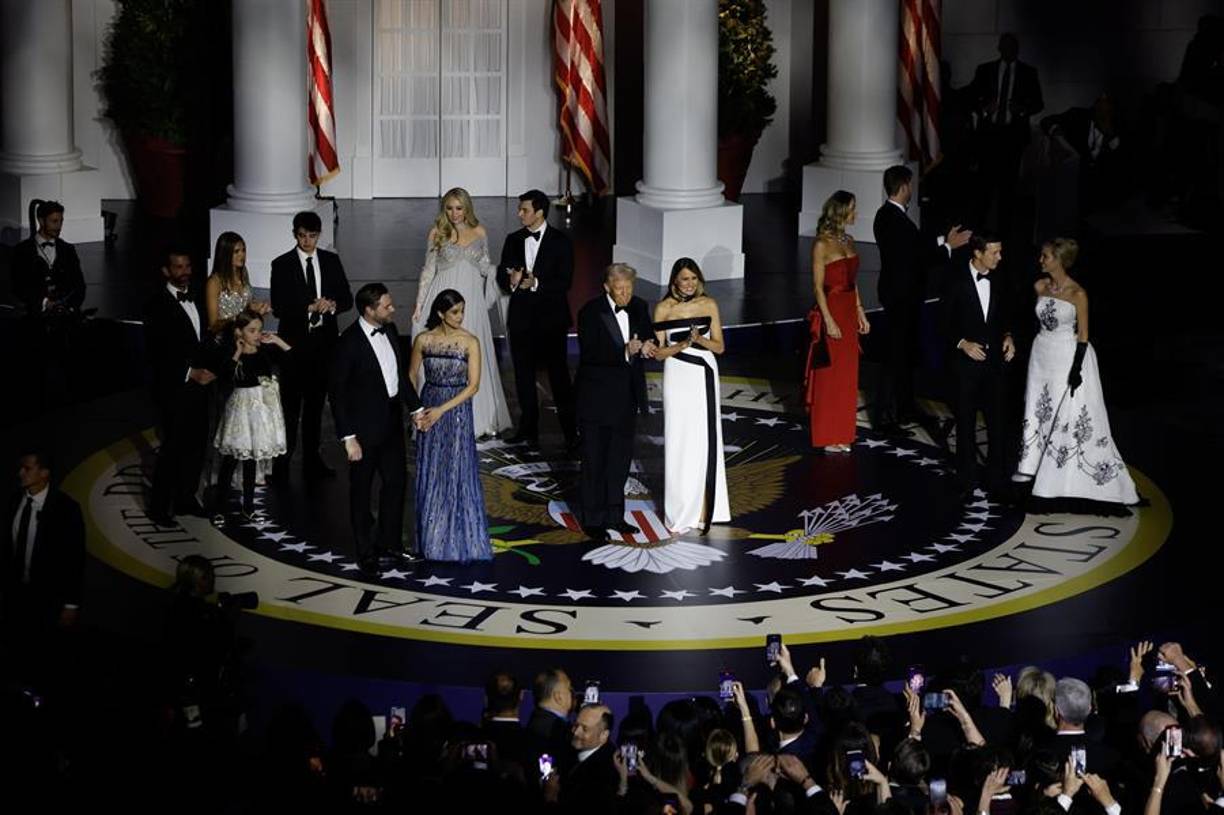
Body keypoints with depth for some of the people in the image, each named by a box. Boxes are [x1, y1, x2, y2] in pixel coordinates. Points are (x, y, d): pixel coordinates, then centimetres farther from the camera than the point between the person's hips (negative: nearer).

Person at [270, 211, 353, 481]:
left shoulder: (331, 261, 7)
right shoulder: (282, 265, -4)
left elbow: (347, 299, 8)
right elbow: (278, 307, -9)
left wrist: (332, 305, -14)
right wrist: (310, 308, -21)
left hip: (324, 340, 4)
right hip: (295, 341, -4)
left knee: (316, 402, 11)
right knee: (290, 404, -3)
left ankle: (312, 459, 19)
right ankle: (283, 461, 1)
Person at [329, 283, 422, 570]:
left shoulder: (389, 330, 0)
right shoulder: (349, 342, -21)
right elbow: (337, 392, -18)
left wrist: (416, 407, 11)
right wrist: (348, 437, -19)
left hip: (392, 422, 7)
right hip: (365, 426, -7)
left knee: (395, 482, 16)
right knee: (361, 490, 10)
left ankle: (389, 544, 32)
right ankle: (365, 551, 23)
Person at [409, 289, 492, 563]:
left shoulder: (470, 342, -8)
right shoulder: (423, 340, -2)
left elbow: (473, 385, -10)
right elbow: (412, 376, 8)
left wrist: (442, 410, -15)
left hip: (457, 410, -2)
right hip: (428, 411, 2)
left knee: (458, 474, 0)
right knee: (430, 475, 7)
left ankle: (460, 539, 11)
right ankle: (432, 538, 18)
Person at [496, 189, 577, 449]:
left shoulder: (560, 242, -4)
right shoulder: (513, 240, 9)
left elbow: (564, 282, -10)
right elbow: (501, 275, 8)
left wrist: (536, 283, -22)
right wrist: (511, 281, -15)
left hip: (551, 317, -5)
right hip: (521, 317, 5)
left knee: (558, 373, -4)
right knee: (523, 374, 9)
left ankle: (570, 431, 1)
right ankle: (528, 429, 18)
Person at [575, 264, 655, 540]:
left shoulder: (638, 307, 2)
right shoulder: (591, 312, -16)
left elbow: (648, 339, 11)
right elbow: (589, 354, -23)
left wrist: (647, 347, -14)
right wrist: (625, 351, -34)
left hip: (626, 396, 6)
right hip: (598, 398, -6)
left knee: (621, 458, 15)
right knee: (595, 462, 2)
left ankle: (614, 515, 27)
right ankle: (593, 520, 10)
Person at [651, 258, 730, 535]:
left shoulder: (709, 305, 3)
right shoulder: (664, 308, -3)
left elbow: (719, 346, 3)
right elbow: (659, 352, -3)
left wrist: (700, 339, -16)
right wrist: (684, 343, -19)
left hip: (704, 376, 2)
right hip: (677, 376, -2)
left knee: (706, 440, 4)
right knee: (679, 442, 0)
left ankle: (704, 508, 13)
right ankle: (681, 513, 7)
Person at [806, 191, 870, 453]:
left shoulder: (848, 241, 10)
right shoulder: (822, 245, -13)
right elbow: (818, 286, -15)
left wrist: (860, 312, 12)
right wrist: (828, 320, -19)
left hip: (849, 311, 8)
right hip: (831, 310, -8)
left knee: (847, 375, 12)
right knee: (829, 375, 0)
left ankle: (842, 433, 21)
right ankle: (828, 437, 8)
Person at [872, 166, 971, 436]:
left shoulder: (887, 215, 7)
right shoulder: (896, 220, -25)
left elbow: (914, 247, 12)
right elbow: (919, 257, -23)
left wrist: (943, 241, 12)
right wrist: (948, 246, -11)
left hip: (901, 294, 11)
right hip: (902, 297, -11)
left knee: (905, 352, 21)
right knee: (896, 355, -4)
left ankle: (905, 407, 33)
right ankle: (884, 416, 1)